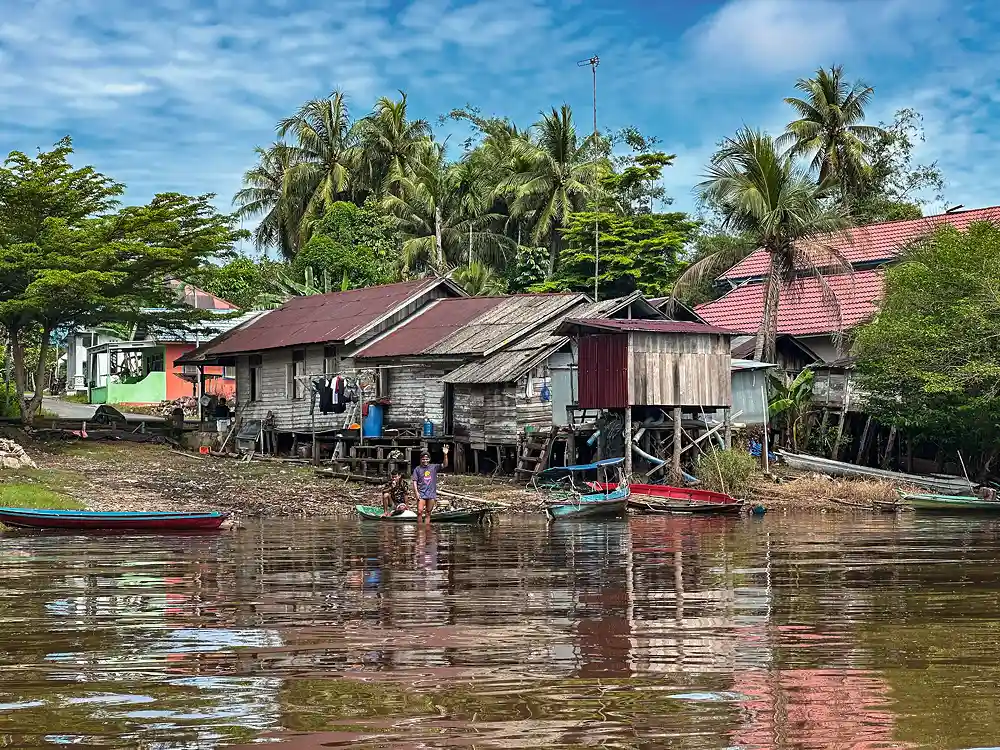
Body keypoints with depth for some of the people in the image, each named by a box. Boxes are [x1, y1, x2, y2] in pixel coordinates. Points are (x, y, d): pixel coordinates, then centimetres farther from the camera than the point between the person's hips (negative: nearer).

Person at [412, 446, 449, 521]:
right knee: (419, 512, -12)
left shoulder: (434, 467, 8)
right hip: (421, 494, -2)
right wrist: (416, 492, -8)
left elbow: (444, 465, -2)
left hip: (431, 494, 2)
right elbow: (415, 482, 4)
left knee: (428, 513, 5)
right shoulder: (417, 469, 6)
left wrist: (445, 455, -16)